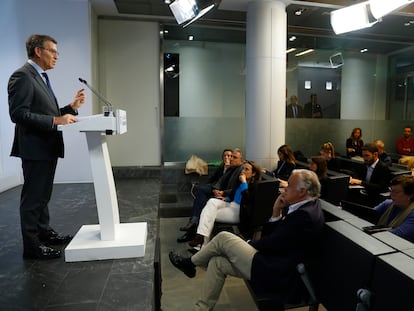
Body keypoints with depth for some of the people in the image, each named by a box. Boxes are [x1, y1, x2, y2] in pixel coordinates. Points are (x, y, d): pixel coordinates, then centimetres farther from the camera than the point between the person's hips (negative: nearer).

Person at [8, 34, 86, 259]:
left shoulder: (41, 78, 17)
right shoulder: (23, 76, -13)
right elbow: (18, 114, -21)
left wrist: (71, 107, 6)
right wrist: (56, 120, -26)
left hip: (48, 147, 10)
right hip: (35, 148, -10)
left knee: (43, 195, 18)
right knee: (32, 197, 1)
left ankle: (44, 233, 32)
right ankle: (31, 245, 13)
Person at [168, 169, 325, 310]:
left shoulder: (306, 215, -22)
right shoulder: (302, 207, 8)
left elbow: (271, 244, -19)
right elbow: (268, 237, 8)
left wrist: (247, 244, -1)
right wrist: (276, 213, -7)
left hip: (273, 273, -9)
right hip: (270, 260, 9)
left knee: (223, 237, -9)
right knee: (217, 262, 3)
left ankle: (190, 263, 16)